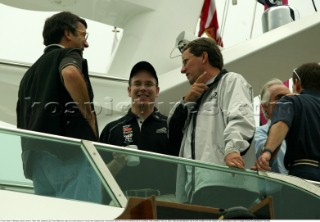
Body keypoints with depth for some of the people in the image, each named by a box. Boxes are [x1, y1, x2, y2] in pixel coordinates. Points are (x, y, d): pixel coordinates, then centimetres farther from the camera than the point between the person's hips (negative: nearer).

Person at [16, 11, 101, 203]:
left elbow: (22, 124, 24)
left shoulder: (30, 72, 28)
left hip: (37, 158, 8)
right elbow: (70, 74, -20)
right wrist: (90, 117, -11)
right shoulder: (69, 54, 6)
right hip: (72, 153, -8)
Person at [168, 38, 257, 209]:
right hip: (196, 184, 7)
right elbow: (173, 133, 30)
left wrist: (233, 149, -29)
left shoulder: (231, 81, 10)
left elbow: (240, 118, -10)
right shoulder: (198, 97, 36)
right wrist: (187, 101, 16)